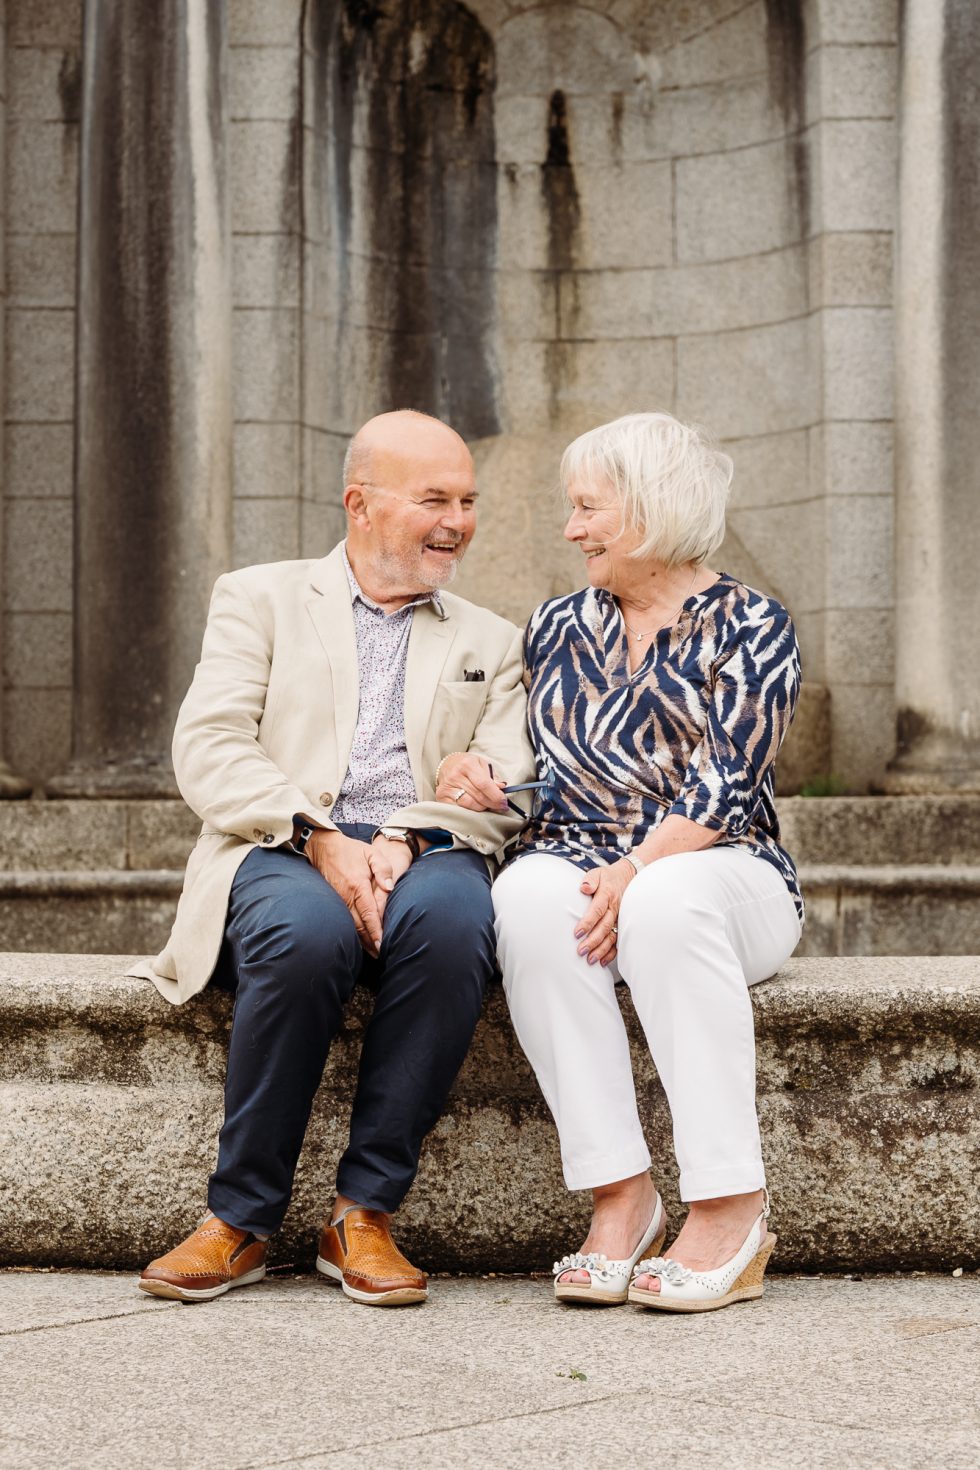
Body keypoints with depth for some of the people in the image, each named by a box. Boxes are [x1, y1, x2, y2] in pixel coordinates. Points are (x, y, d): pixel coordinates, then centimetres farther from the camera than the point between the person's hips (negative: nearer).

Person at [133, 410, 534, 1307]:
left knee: (451, 918, -36)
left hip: (424, 858, 2)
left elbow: (506, 792, 9)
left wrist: (405, 838, -13)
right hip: (280, 854, -2)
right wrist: (320, 838, -16)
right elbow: (207, 751, 1)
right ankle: (243, 1217, -20)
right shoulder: (260, 600, 17)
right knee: (307, 930, -38)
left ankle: (364, 1214, -24)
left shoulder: (490, 643, 24)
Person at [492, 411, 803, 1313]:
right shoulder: (557, 628, 17)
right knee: (529, 893, -32)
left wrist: (634, 872, -24)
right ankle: (619, 1198, -31)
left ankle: (733, 1213, -32)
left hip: (722, 873, -3)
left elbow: (723, 787, -10)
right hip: (579, 862, 3)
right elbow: (530, 767, 21)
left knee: (669, 898, -38)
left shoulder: (750, 627, 2)